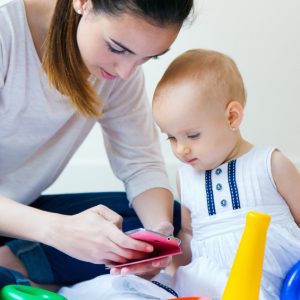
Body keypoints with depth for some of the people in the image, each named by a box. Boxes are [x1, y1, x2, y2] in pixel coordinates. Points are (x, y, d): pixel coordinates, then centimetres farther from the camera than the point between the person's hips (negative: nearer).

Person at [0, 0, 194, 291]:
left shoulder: (119, 60, -6)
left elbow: (141, 164, -4)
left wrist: (161, 229, -24)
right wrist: (57, 229, -44)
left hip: (23, 209, 7)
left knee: (168, 214, -7)